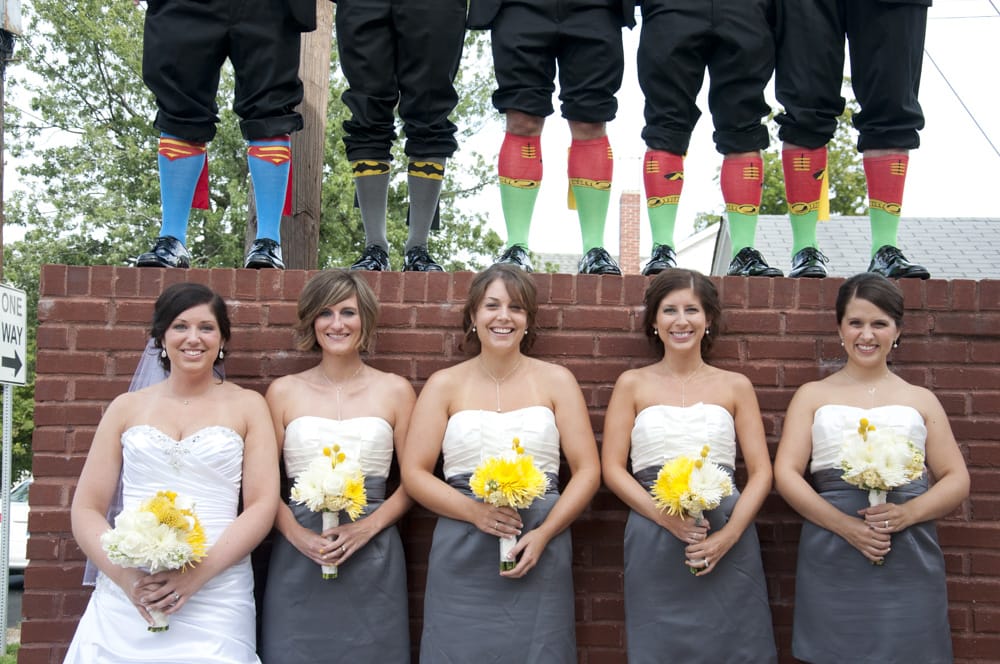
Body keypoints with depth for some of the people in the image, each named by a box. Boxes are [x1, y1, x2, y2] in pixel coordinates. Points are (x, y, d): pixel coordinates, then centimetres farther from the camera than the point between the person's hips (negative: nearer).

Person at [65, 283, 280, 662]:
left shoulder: (247, 406, 6)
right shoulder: (127, 407, 10)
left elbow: (262, 506, -1)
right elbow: (86, 509, 7)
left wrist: (198, 573, -14)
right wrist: (125, 575, -10)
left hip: (215, 599, -1)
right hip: (123, 596, 2)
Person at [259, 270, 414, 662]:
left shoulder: (395, 391, 4)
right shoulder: (283, 392, 5)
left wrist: (366, 528, -11)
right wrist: (297, 535, -13)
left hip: (372, 558, 0)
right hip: (298, 560, 0)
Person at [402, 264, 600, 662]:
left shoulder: (556, 381, 5)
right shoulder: (445, 385, 4)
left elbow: (587, 471, 2)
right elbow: (414, 473, 1)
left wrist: (544, 534, -11)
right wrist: (474, 512, -14)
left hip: (538, 555, 0)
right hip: (462, 559, 0)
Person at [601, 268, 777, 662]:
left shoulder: (735, 386, 7)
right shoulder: (632, 384, 6)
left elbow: (761, 472, 4)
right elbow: (612, 469, 1)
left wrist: (730, 534, -12)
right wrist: (667, 518, -14)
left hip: (727, 543, 1)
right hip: (653, 545, 0)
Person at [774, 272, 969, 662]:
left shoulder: (921, 400, 12)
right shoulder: (813, 396, 9)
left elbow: (957, 480, 8)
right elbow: (786, 474, 0)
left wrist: (908, 513, -12)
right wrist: (844, 524, -15)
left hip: (909, 558, 1)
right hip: (832, 557, -1)